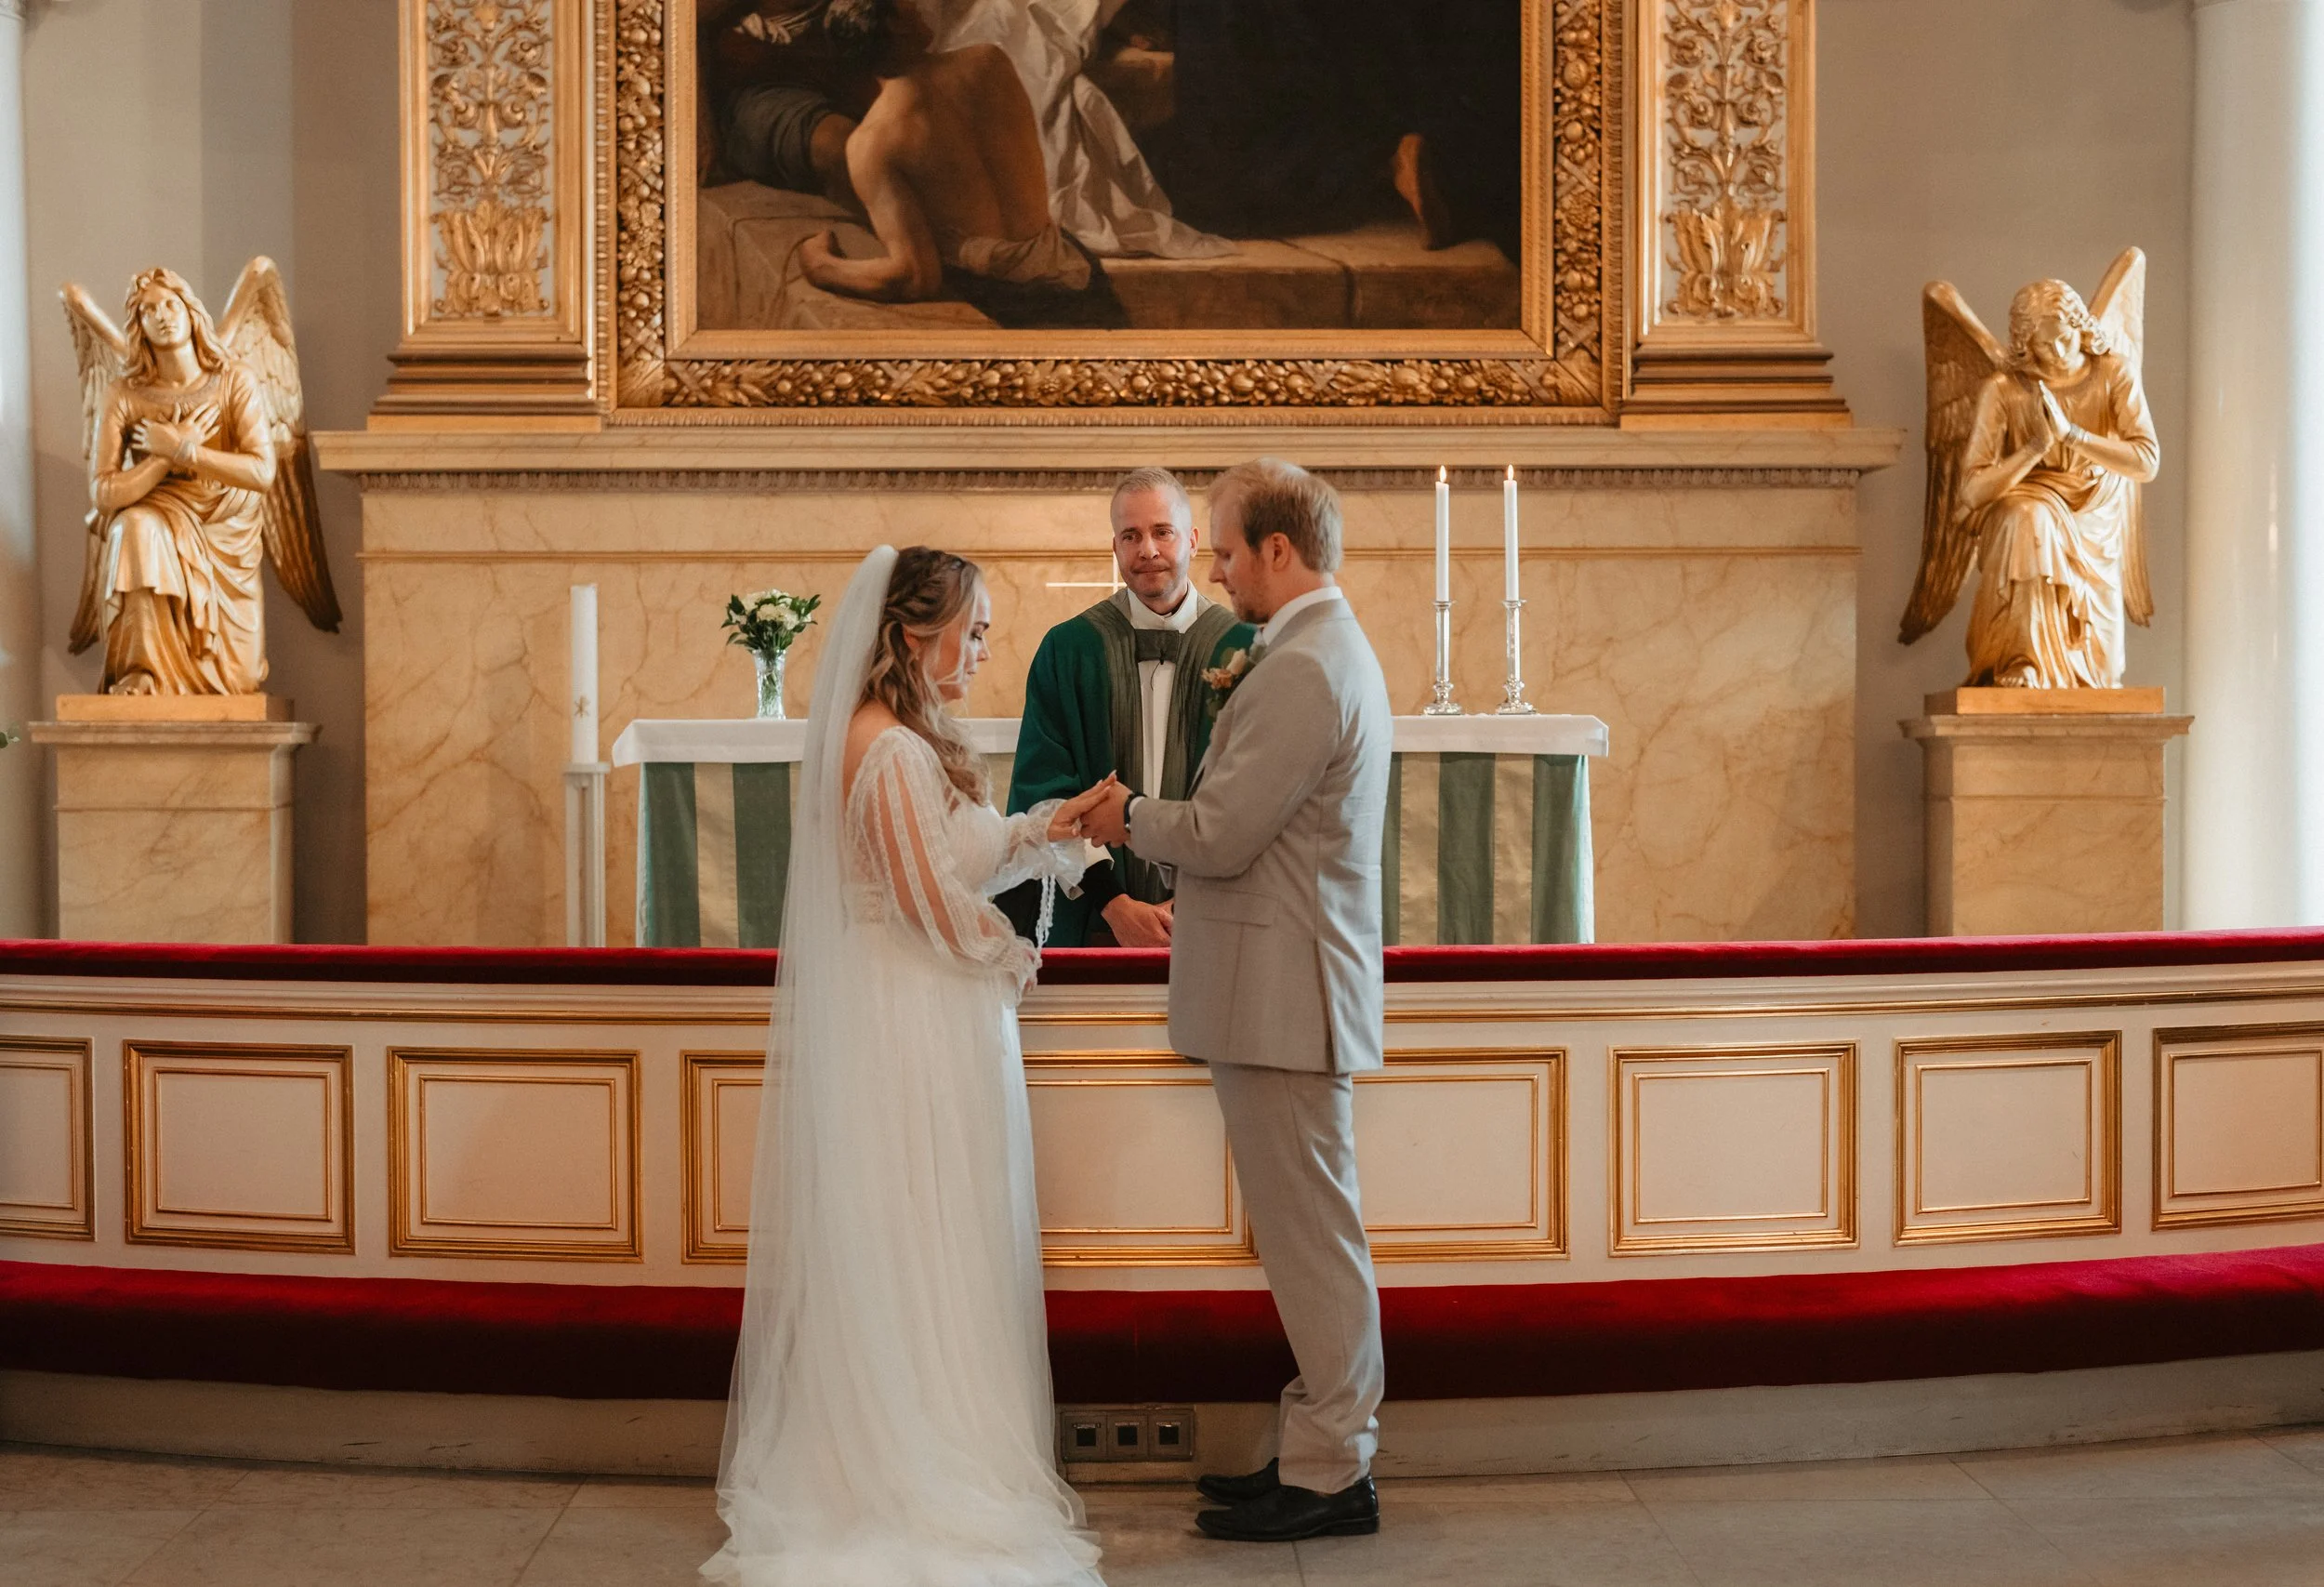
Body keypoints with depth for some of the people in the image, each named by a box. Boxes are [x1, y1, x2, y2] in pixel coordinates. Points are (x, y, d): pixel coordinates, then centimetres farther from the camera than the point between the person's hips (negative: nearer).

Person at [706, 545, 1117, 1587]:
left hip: (899, 1018, 10)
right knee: (917, 1248, 2)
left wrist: (1043, 829, 6)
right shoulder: (896, 753, -20)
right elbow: (933, 904, -20)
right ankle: (916, 1475, 14)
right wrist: (1010, 956, -3)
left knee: (883, 1253, 16)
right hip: (915, 1028, -10)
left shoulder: (881, 739, 10)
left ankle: (864, 1455, 26)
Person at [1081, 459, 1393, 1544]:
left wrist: (1132, 819, -2)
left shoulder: (1301, 671, -19)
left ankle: (1328, 1476, 8)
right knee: (1309, 1238, 15)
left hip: (1283, 995, -11)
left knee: (1312, 1238, -2)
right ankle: (1324, 1450, 25)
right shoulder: (1332, 651, 16)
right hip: (1285, 988, 11)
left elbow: (1220, 836, -20)